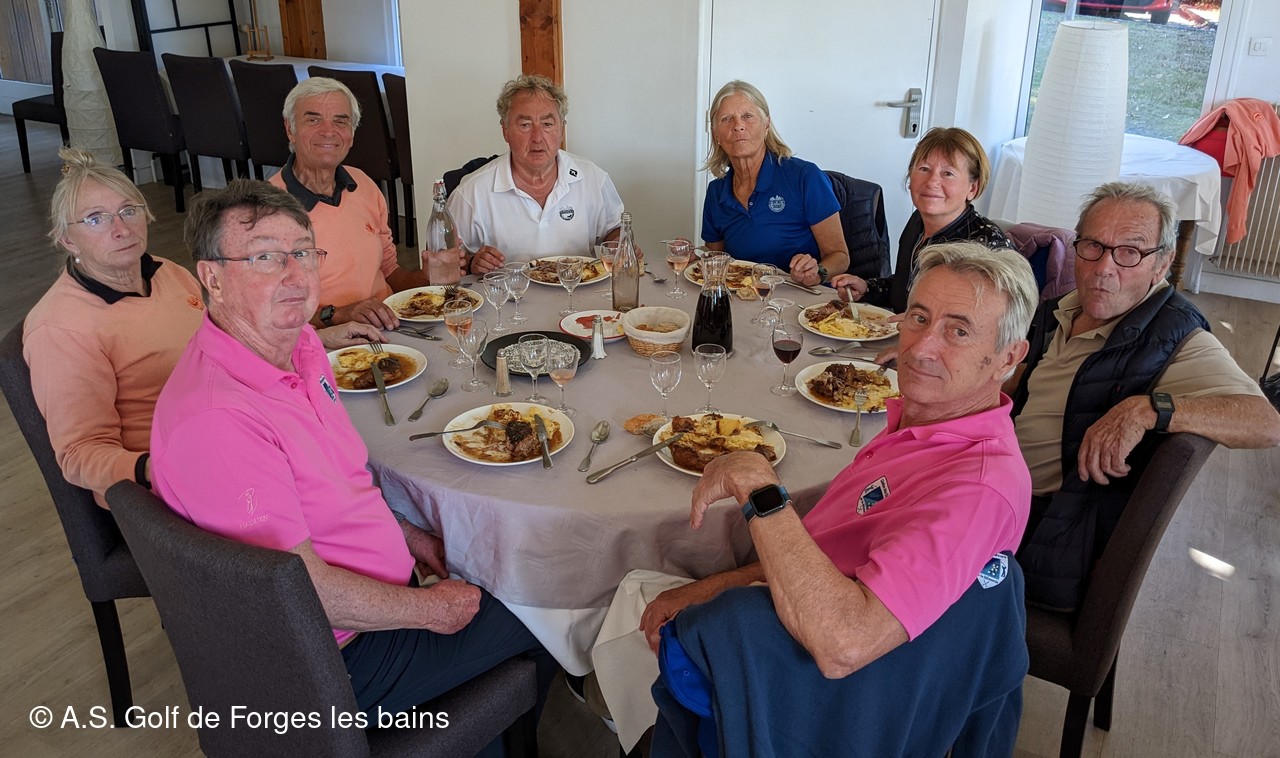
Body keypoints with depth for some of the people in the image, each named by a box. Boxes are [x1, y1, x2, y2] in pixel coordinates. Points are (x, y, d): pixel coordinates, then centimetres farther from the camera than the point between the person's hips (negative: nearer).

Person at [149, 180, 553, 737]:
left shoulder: (299, 344, -2)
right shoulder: (216, 419, -33)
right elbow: (307, 590, -28)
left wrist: (402, 533, 8)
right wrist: (428, 610, -16)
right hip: (336, 659, -9)